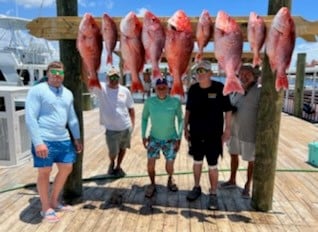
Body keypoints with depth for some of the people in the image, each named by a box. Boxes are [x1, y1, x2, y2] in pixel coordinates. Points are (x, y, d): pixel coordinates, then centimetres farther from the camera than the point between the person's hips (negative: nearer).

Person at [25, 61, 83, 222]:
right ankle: (46, 208, 22)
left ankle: (54, 201, 33)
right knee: (45, 172, 4)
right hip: (44, 140, -7)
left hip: (63, 139, 7)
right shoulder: (37, 90, -7)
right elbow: (30, 118, -13)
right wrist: (38, 142, -19)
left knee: (66, 169, 13)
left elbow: (72, 118, 17)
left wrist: (77, 138, 16)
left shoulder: (67, 93, 12)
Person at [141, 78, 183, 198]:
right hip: (154, 138, 1)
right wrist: (143, 136, -1)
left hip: (171, 139, -1)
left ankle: (170, 178, 40)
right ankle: (152, 185, 22)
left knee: (169, 167, 4)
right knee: (150, 165, -7)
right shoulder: (149, 101, -12)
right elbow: (144, 118, 3)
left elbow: (181, 120, -5)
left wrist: (179, 138, -8)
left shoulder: (175, 102, -16)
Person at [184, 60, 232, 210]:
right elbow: (188, 110, 9)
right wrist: (186, 128, 6)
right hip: (196, 133, 4)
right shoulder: (193, 89, 0)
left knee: (212, 166, 4)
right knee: (197, 162, 17)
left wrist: (227, 129, -8)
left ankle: (213, 194, 20)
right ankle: (196, 188, 36)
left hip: (213, 134, -3)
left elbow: (228, 110, -6)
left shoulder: (220, 88, -10)